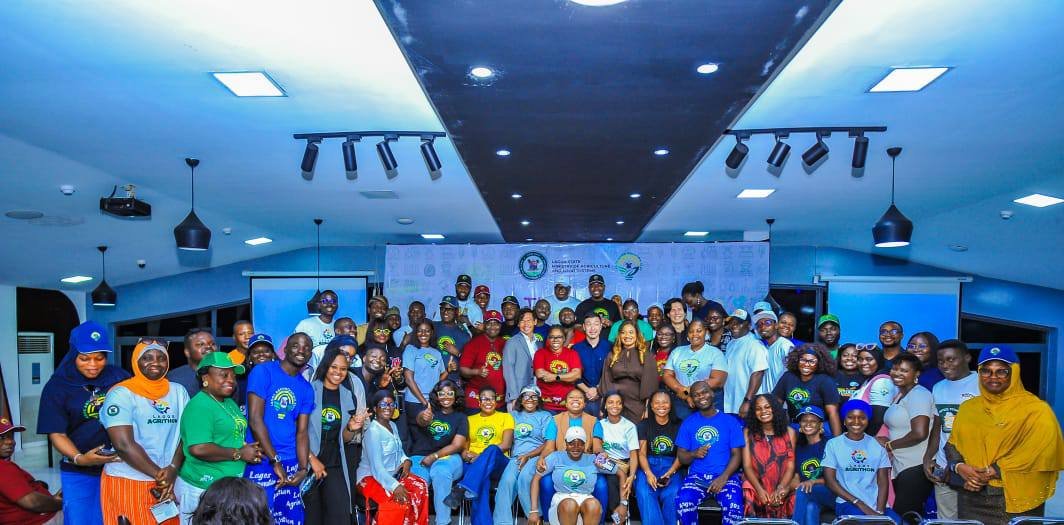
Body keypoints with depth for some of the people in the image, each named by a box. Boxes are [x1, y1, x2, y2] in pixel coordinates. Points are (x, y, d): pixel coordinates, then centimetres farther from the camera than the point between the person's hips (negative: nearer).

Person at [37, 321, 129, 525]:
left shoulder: (120, 377, -1)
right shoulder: (57, 386, -4)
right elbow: (57, 434, -6)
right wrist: (80, 459, -23)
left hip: (119, 466, 1)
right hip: (78, 473, -1)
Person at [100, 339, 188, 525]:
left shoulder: (179, 392, 7)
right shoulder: (121, 394, -9)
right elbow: (124, 444, -17)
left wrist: (173, 469, -12)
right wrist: (158, 474, -15)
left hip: (168, 482, 5)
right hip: (127, 482, -5)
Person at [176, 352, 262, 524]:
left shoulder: (229, 402, 11)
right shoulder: (200, 406, -18)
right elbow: (199, 449, -28)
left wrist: (249, 450, 4)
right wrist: (239, 454, -18)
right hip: (203, 490, -9)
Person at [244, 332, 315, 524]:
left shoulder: (306, 388, 10)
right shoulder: (263, 372, -7)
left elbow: (302, 432, 8)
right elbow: (255, 420, -13)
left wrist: (303, 468, -7)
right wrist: (275, 461, -13)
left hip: (291, 464, 5)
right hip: (261, 462, -5)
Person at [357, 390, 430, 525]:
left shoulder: (393, 426, 10)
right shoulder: (373, 431, -17)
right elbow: (376, 468, -24)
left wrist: (406, 461, -3)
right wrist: (394, 486, -31)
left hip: (392, 475, 8)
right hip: (370, 478, -8)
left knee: (421, 486, -15)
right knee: (399, 499, -31)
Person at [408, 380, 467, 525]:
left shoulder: (461, 417, 12)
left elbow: (457, 446, 2)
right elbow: (420, 420, -14)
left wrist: (434, 456, -11)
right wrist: (423, 418, -40)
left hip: (447, 457, -1)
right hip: (420, 457, 1)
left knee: (440, 472, -36)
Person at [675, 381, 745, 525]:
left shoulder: (730, 421, 8)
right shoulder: (688, 423, 12)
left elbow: (737, 455, 2)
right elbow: (681, 456, 11)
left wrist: (723, 478, -14)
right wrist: (694, 454, -12)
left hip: (726, 475, -1)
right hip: (697, 476, 1)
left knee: (734, 507, -31)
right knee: (683, 503, -30)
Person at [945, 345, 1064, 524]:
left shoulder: (1036, 410, -4)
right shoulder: (968, 408, 11)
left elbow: (1041, 453, -14)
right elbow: (952, 444, 12)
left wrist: (992, 472, -18)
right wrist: (959, 466, -10)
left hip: (1015, 500, -4)